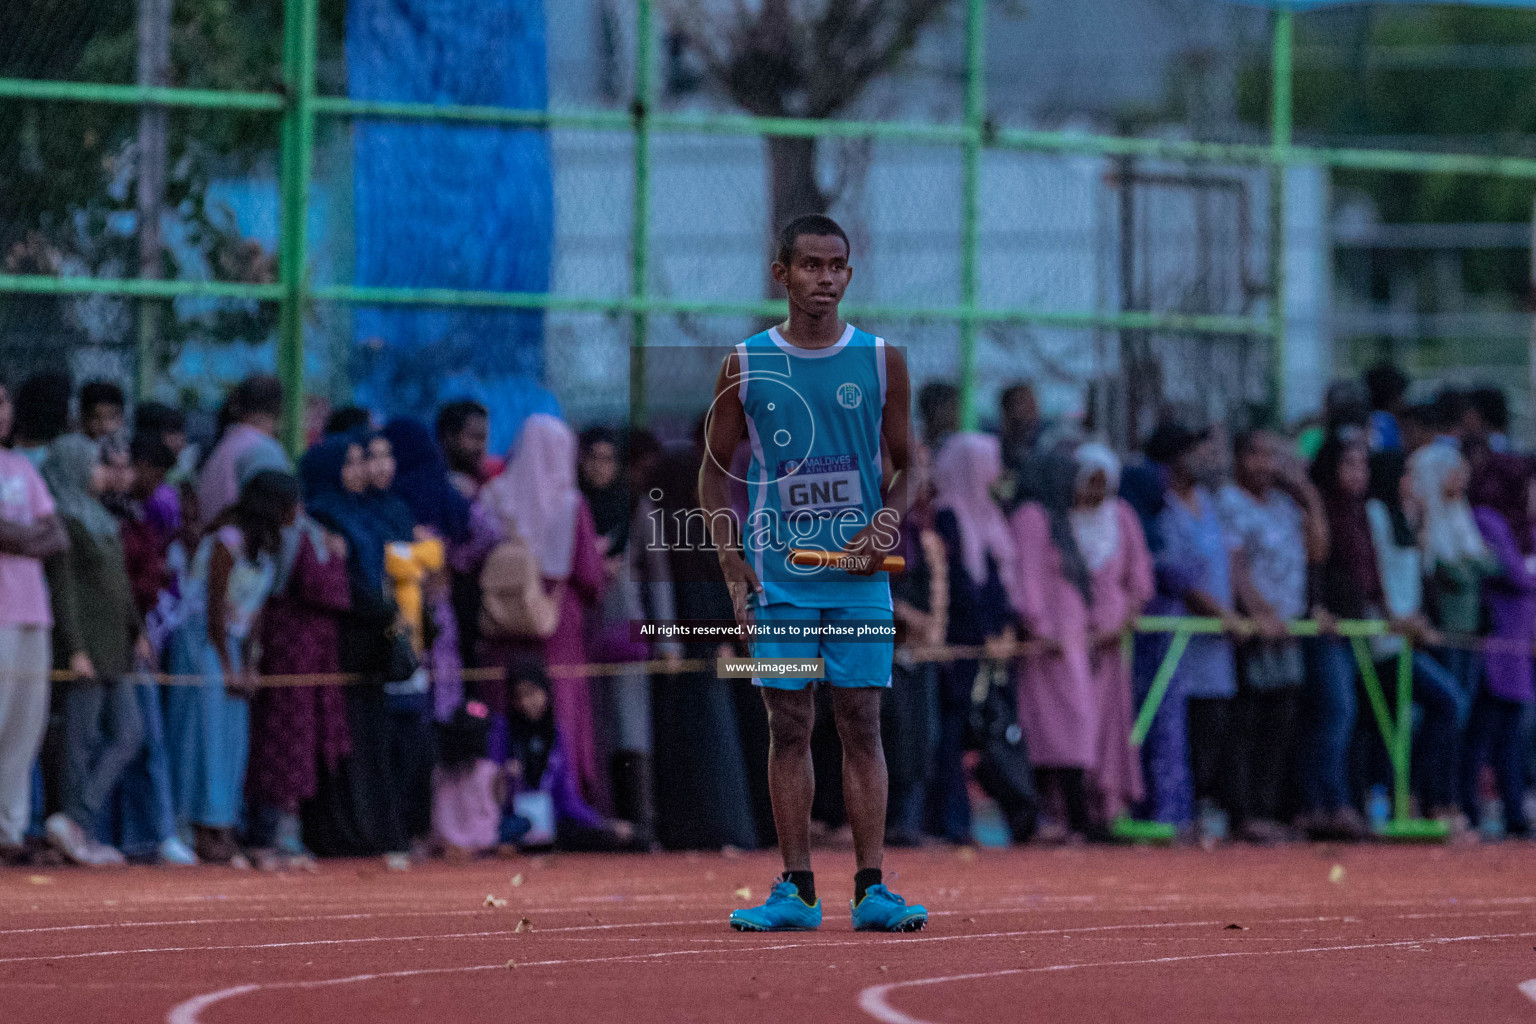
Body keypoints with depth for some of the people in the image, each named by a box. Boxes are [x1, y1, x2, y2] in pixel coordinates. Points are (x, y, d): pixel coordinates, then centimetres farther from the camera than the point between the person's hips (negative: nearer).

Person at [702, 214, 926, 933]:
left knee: (861, 725, -2)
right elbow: (715, 472, 9)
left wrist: (887, 521, -8)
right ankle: (796, 890, 4)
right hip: (779, 576, 0)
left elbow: (906, 464, 12)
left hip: (859, 576, 0)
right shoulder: (745, 367, 3)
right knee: (789, 727, 1)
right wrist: (734, 566, -2)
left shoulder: (881, 362, 4)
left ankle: (871, 888, -3)